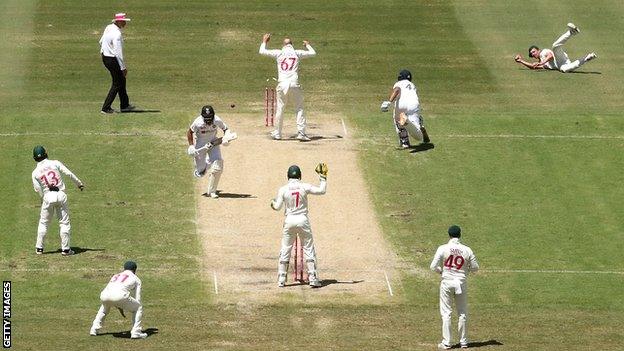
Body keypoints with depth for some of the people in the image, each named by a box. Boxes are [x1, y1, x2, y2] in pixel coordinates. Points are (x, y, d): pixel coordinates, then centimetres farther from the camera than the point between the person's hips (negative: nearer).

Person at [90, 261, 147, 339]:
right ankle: (136, 332, 7)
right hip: (119, 296, -5)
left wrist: (120, 308, 49)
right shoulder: (136, 279, 27)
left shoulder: (116, 276, 39)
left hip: (104, 295, 5)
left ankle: (94, 329, 32)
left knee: (105, 306, 39)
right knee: (138, 308, 18)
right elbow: (137, 298, 25)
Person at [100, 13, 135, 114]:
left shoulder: (108, 28, 3)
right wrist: (123, 67, -22)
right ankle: (106, 108, 2)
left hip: (105, 57, 10)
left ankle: (124, 105, 27)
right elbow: (118, 53, -26)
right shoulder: (117, 34, -25)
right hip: (112, 59, -10)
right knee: (117, 84, 1)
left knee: (122, 80, 19)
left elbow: (101, 42, 17)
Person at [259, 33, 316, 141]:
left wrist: (264, 41, 32)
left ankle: (277, 133, 16)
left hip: (282, 85, 1)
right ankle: (301, 133, -5)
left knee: (280, 108, 11)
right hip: (294, 84, -1)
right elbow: (313, 53, 18)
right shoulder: (297, 53, 7)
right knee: (299, 108, 4)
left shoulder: (279, 53, 7)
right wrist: (307, 45, 37)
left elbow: (262, 51, 14)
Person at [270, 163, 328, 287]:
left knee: (285, 251, 9)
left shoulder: (283, 190, -4)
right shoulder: (304, 187, -6)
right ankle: (313, 278, 0)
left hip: (289, 221, 1)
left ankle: (281, 279, 8)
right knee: (309, 250, 5)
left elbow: (277, 207, -2)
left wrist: (273, 203, 20)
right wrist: (323, 177, 7)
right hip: (303, 220, -1)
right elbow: (322, 190, -4)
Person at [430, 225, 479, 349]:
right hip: (461, 283, 2)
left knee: (446, 313, 4)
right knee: (462, 313, 12)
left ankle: (446, 342, 2)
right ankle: (463, 341, 16)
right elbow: (475, 267, 4)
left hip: (447, 282, -2)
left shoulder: (443, 249, -9)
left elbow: (433, 267, -10)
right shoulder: (467, 250, -3)